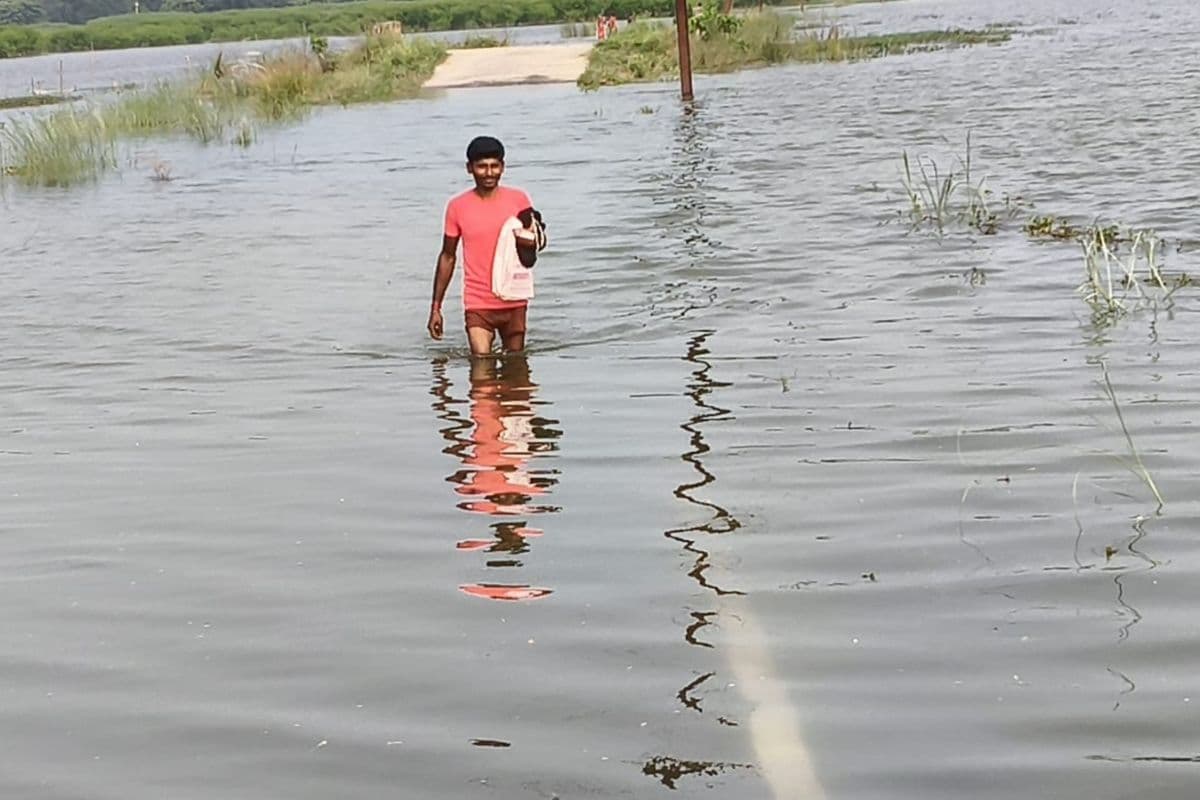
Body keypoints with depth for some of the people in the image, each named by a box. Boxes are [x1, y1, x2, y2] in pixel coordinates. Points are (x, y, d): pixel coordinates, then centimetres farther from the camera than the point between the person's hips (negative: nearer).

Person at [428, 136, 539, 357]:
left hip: (514, 301, 2)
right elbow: (447, 257, 8)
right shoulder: (457, 206, -1)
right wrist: (436, 307, 8)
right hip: (477, 305, -1)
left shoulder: (519, 199, 0)